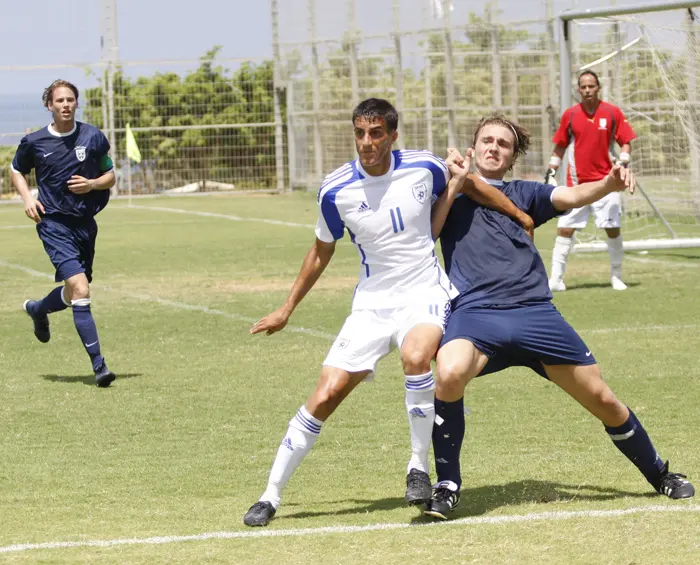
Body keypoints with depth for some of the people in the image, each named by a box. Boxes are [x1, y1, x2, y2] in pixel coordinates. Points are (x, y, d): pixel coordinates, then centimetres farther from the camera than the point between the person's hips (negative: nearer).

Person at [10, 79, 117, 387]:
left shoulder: (93, 137, 1)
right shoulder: (34, 142, -2)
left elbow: (110, 176, 10)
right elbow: (17, 171, 15)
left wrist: (92, 184, -12)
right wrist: (27, 198, -3)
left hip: (86, 223, 4)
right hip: (54, 223, -4)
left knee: (74, 293, 15)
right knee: (80, 290, -18)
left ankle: (37, 309, 50)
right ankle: (98, 364, -17)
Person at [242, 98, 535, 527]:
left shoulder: (423, 168, -8)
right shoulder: (336, 190, -6)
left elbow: (471, 186, 14)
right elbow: (322, 251, 11)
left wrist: (522, 217, 19)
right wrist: (287, 310, 15)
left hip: (425, 295, -1)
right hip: (372, 303, 1)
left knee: (416, 356, -35)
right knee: (325, 396, -9)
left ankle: (419, 467, -17)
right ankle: (270, 497, 3)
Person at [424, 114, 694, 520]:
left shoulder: (523, 194, 21)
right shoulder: (452, 192, 17)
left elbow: (571, 197, 4)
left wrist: (610, 184, -15)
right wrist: (453, 184, -3)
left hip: (535, 312, 2)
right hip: (475, 313, -2)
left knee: (603, 400, 3)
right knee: (450, 374, -34)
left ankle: (660, 475, 28)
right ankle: (447, 486, -17)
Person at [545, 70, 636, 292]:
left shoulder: (613, 113, -1)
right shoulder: (570, 115, 4)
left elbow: (625, 142, 3)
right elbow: (560, 146, 14)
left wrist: (623, 161, -14)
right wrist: (551, 170, 6)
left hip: (605, 181, -1)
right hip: (576, 183, 1)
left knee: (613, 229, -2)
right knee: (565, 229, -4)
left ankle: (617, 277, 13)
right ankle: (556, 279, -1)